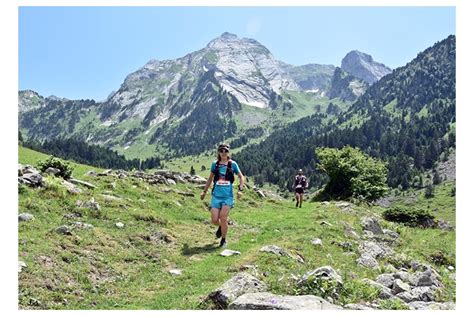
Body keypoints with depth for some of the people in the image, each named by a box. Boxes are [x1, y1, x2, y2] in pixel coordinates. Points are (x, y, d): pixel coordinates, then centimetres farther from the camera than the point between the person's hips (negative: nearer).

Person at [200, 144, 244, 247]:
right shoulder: (215, 164, 5)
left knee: (223, 218, -9)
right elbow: (210, 178, 18)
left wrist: (240, 190, -3)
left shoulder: (232, 164, 0)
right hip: (216, 195, 2)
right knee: (214, 220, -2)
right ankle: (221, 227, 34)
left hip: (228, 196, -2)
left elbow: (241, 177, 9)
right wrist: (204, 191, 19)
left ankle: (223, 240, 13)